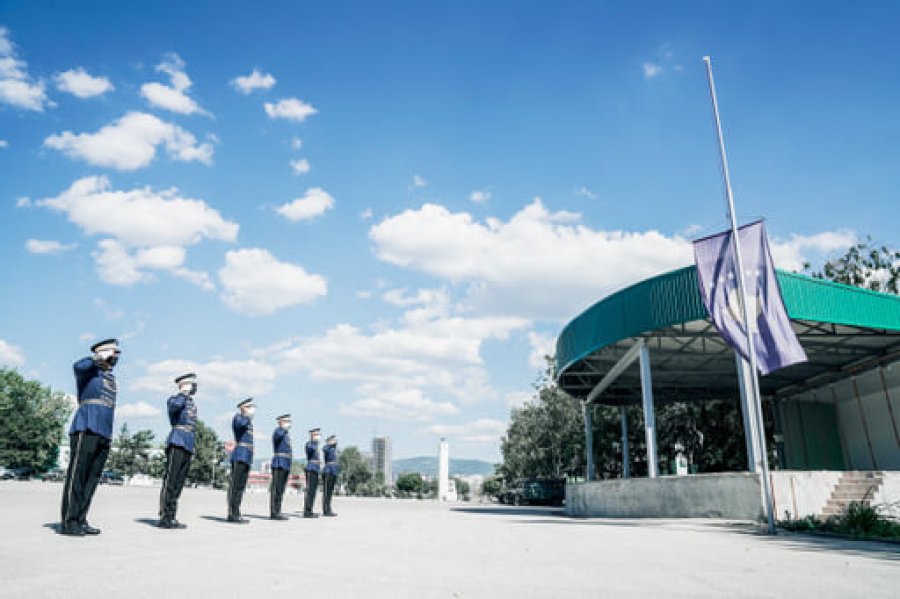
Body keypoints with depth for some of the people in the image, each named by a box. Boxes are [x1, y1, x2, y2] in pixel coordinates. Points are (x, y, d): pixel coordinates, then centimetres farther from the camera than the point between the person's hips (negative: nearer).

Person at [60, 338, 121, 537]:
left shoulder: (111, 378, 22)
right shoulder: (89, 370, 0)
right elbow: (78, 366, -26)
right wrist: (101, 357, -13)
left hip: (104, 434, 8)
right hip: (86, 430, -8)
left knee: (92, 479, 7)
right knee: (77, 476, -6)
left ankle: (80, 521, 11)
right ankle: (68, 522, -2)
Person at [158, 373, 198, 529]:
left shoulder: (192, 404, 23)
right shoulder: (175, 398, 0)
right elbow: (174, 405, -26)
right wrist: (185, 392, -11)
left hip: (188, 446, 8)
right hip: (177, 443, -8)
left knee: (179, 483, 7)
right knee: (170, 480, -9)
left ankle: (171, 518, 10)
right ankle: (164, 518, -7)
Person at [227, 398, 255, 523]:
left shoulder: (248, 420, 23)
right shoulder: (238, 416, -4)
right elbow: (241, 424, -27)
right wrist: (250, 414, -15)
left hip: (246, 457, 9)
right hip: (240, 456, -9)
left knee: (240, 486, 8)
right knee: (236, 485, -11)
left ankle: (233, 514, 10)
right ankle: (234, 514, -13)